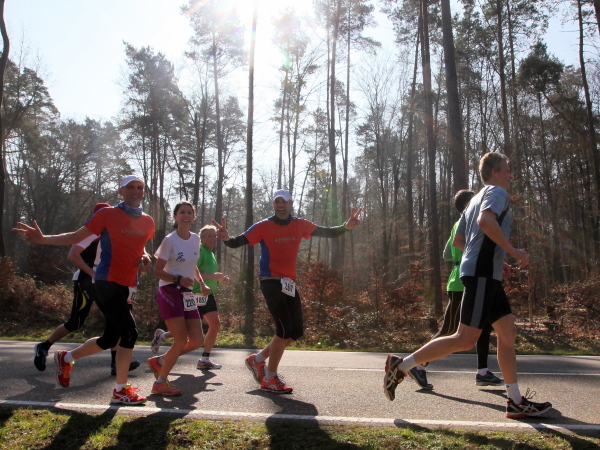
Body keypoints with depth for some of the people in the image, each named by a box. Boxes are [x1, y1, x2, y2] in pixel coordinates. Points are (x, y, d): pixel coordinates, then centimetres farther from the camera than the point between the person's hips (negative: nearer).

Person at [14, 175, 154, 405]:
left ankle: (66, 357, 38)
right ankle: (121, 391, 3)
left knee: (109, 339, 12)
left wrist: (145, 256, 4)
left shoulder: (148, 222, 10)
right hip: (108, 281, -7)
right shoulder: (108, 214, -6)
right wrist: (42, 239, -14)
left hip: (128, 286, 7)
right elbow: (76, 237, -1)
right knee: (129, 332, -12)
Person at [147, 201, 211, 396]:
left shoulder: (196, 239, 8)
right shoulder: (170, 240, -11)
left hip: (187, 295, 7)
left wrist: (202, 283, 9)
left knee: (197, 340, 2)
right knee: (181, 339, -10)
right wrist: (178, 279, -25)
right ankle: (160, 383, 9)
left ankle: (159, 361, 23)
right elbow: (157, 271, -11)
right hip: (170, 293, -7)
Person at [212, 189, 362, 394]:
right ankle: (270, 379, 2)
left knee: (297, 331, 7)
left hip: (289, 284, 6)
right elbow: (237, 242, -12)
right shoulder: (263, 227, -6)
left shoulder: (300, 225, 5)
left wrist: (346, 227, -14)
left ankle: (257, 359, 23)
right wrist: (226, 238, -35)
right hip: (270, 282, -6)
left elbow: (327, 232, 5)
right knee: (285, 328, -15)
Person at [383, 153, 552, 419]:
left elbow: (458, 241, 24)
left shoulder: (477, 198, 24)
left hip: (487, 276, 10)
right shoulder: (498, 192, -3)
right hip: (482, 274, -10)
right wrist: (513, 252, -18)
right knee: (466, 339, -11)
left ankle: (516, 402, 14)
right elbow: (486, 220, -25)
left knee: (508, 332, 9)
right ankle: (401, 365, -8)